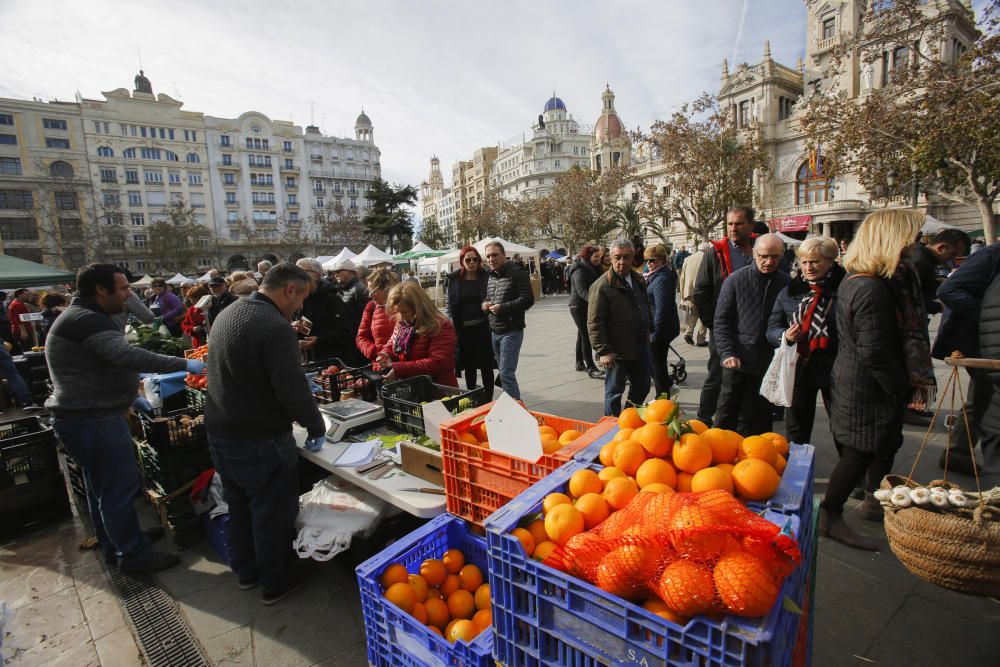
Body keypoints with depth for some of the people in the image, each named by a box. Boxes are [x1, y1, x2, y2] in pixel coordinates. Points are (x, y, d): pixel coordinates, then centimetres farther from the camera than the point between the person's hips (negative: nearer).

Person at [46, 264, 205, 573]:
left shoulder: (84, 318, 15)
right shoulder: (86, 319, -20)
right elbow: (127, 355, -33)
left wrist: (130, 394, 22)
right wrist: (184, 365, -32)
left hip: (85, 416, 11)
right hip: (94, 419, -11)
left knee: (101, 487, 20)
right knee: (120, 489, -1)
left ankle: (113, 546, 34)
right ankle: (134, 555, 11)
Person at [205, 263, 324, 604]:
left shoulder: (228, 313, 5)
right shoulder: (276, 327, -25)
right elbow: (292, 390, -26)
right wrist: (317, 426, -10)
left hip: (220, 434, 9)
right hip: (260, 440, -9)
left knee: (239, 506, 24)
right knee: (272, 514, 11)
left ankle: (246, 571, 44)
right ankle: (275, 583, 29)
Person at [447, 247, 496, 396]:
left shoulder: (486, 276, -2)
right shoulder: (454, 279, 3)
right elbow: (451, 304, 5)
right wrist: (452, 326, -1)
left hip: (482, 326, -2)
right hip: (463, 328, 2)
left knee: (486, 365, 4)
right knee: (468, 366, 13)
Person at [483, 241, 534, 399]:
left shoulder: (517, 273, -9)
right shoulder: (490, 276, 14)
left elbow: (528, 299, -16)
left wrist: (503, 307, -21)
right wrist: (484, 304, 2)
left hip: (511, 331, -7)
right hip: (494, 331, 7)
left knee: (506, 373, -10)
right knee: (503, 372, 14)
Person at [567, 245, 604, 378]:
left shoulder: (593, 268, 12)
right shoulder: (580, 270, -18)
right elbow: (582, 290, -30)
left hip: (587, 306, 10)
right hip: (579, 306, -10)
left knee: (582, 335, 16)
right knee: (586, 336, -11)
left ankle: (580, 363, 27)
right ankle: (591, 367, -10)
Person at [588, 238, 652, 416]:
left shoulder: (638, 280, 8)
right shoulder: (602, 286, -17)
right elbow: (594, 323, -19)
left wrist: (646, 333, 21)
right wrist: (603, 351, -22)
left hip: (640, 348, 8)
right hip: (616, 352, -7)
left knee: (642, 387, 19)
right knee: (614, 392, 6)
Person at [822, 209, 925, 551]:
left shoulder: (853, 281, 8)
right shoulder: (872, 290, -24)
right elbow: (875, 353, -25)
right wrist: (901, 390, -13)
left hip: (850, 378, 11)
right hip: (868, 390, -11)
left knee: (884, 445, 24)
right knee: (859, 453, 1)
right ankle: (830, 516, 14)